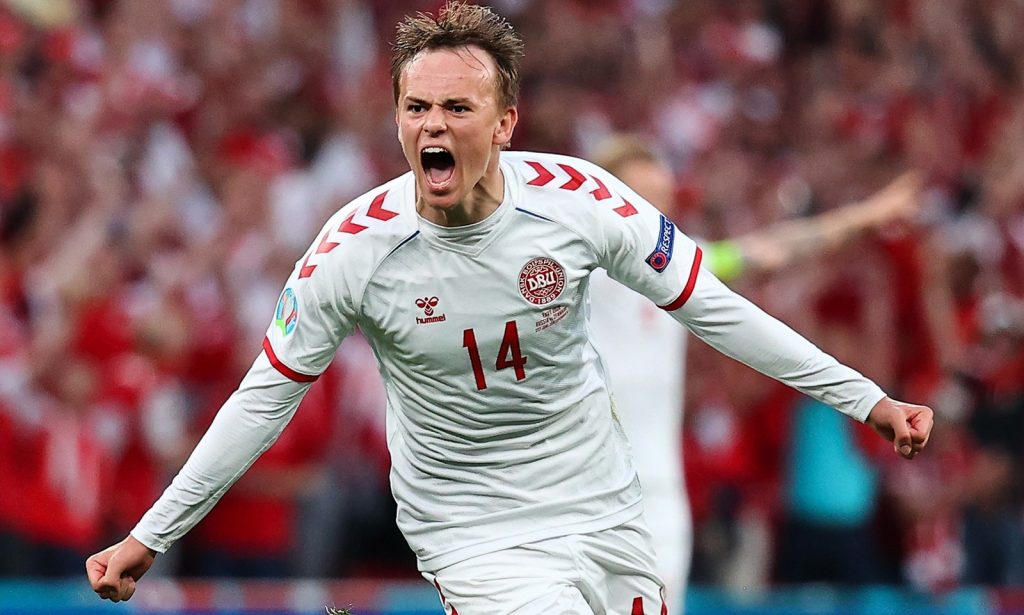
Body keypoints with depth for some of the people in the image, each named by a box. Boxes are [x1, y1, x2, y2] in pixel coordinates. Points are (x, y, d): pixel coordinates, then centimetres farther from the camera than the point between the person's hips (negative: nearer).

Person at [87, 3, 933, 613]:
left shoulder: (576, 198, -13)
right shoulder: (357, 248, -16)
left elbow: (713, 309, -2)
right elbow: (266, 398, -6)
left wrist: (865, 400, -1)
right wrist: (150, 539, -5)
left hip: (605, 508, 4)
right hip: (474, 531, -3)